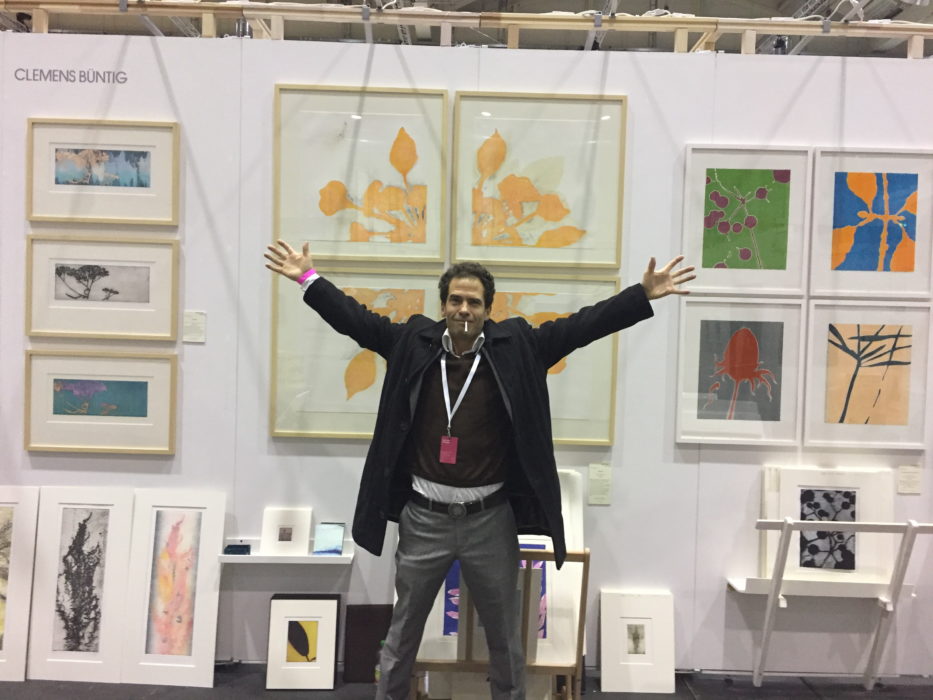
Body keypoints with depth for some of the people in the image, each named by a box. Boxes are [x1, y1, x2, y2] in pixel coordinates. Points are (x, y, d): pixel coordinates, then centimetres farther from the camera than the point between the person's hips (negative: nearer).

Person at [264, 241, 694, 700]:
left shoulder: (516, 346, -4)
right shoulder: (413, 341, -2)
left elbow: (583, 325, -6)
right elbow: (356, 318, 4)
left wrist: (645, 295, -10)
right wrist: (308, 278, 2)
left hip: (491, 520, 0)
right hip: (423, 519, 1)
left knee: (505, 635, 19)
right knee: (403, 632, 18)